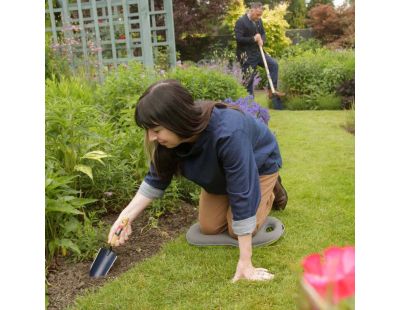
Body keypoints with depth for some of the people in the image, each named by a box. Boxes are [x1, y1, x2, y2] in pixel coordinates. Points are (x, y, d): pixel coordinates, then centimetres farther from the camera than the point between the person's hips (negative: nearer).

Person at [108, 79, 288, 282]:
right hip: (221, 171, 5)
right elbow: (156, 178, -12)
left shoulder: (227, 133, -47)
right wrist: (125, 217, -20)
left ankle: (269, 191, 16)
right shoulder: (169, 138, -28)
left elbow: (242, 195, -42)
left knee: (236, 231, -8)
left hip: (259, 165, -4)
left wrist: (244, 262, -38)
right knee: (209, 227, 1)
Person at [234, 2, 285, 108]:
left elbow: (263, 33, 17)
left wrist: (262, 40, -6)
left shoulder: (258, 21, 8)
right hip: (246, 55, -7)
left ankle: (272, 89, 5)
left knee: (273, 64, -1)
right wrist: (253, 39, -20)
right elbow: (238, 39, -21)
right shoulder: (241, 22, -14)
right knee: (249, 79, -2)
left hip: (257, 51, 7)